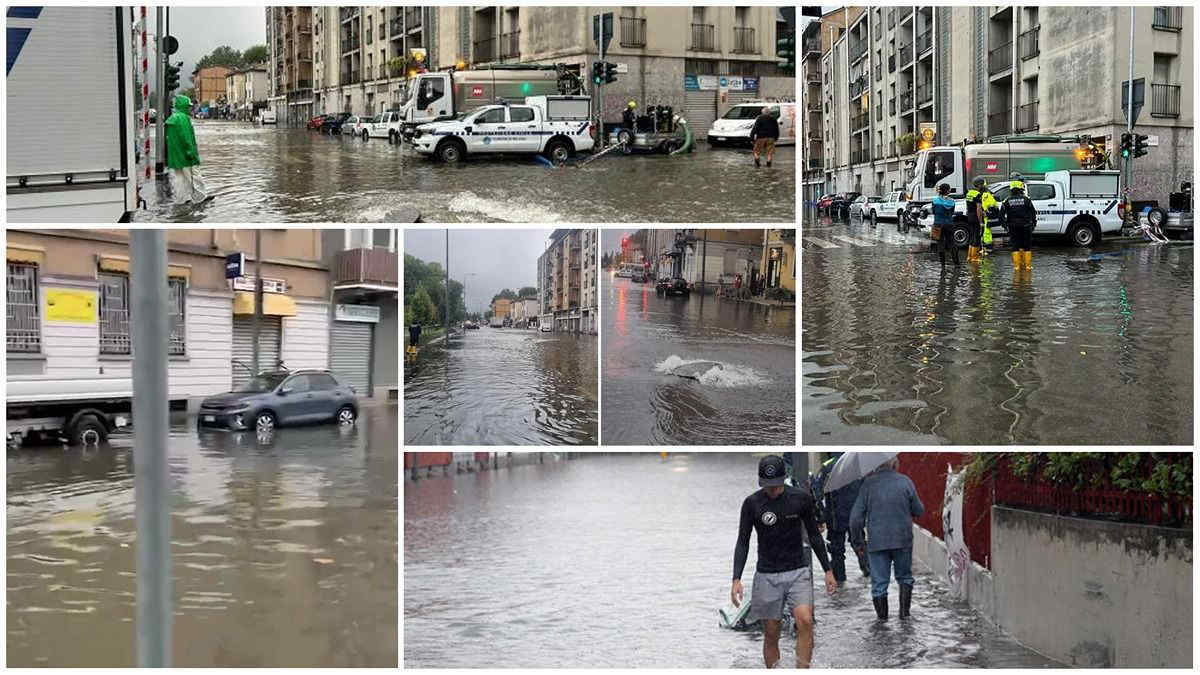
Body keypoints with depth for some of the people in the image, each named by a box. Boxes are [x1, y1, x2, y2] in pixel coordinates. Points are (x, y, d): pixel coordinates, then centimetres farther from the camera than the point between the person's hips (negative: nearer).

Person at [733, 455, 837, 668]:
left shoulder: (801, 498, -3)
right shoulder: (752, 503, -6)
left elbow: (814, 534, 8)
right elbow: (742, 543, -3)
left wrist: (828, 570, 8)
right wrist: (736, 579, -13)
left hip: (798, 571, 0)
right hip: (767, 575, 0)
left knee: (805, 621, -21)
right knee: (771, 634, 3)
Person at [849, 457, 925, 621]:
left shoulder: (868, 483, -5)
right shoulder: (905, 481, -3)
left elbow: (856, 517, -5)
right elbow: (919, 511, 3)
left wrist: (857, 539, 8)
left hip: (876, 542, -1)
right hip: (902, 540, 1)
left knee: (879, 582, 8)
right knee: (904, 576, 20)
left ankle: (882, 619, 12)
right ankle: (904, 611, 13)